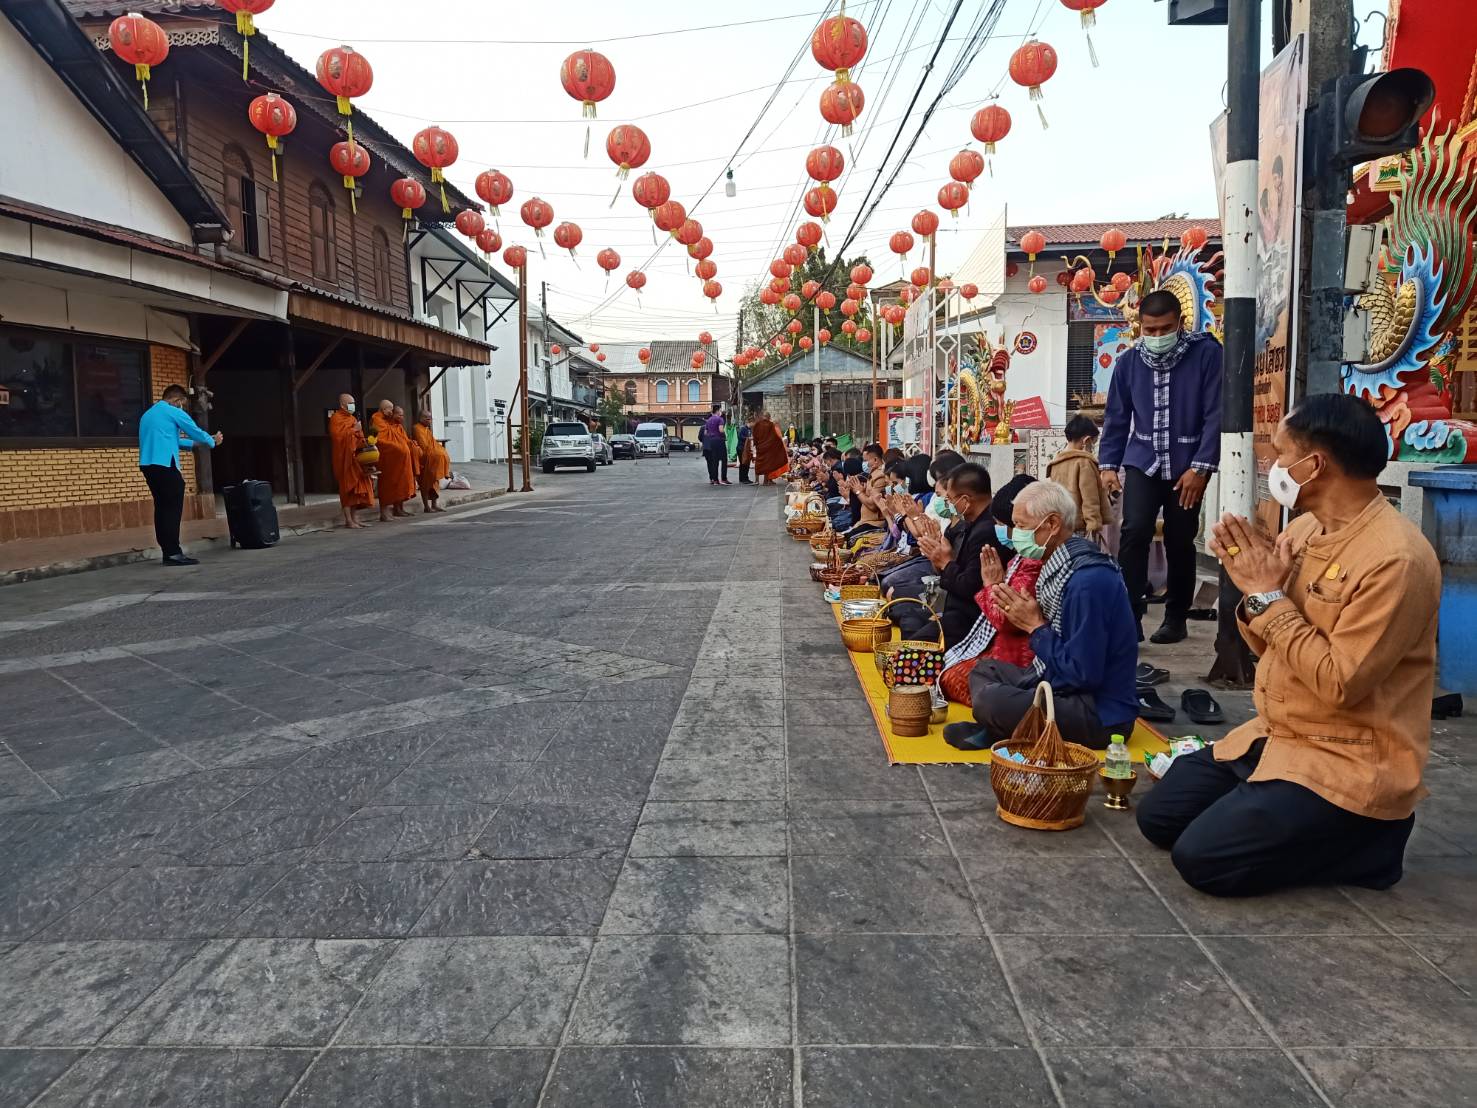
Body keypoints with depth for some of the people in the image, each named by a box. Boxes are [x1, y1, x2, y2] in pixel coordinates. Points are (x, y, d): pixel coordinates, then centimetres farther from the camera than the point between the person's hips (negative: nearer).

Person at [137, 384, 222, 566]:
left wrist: (193, 444, 39)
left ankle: (167, 552, 7)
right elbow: (197, 432, 4)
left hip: (148, 465, 8)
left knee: (162, 507, 8)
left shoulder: (146, 415, 25)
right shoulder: (174, 412, 0)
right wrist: (213, 441, 23)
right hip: (165, 465, -8)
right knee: (172, 508, -9)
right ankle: (173, 553, -13)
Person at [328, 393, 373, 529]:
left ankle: (354, 517, 10)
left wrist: (364, 442, 1)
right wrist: (353, 430, -15)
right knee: (347, 487, -8)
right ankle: (348, 520, -7)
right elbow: (337, 435, -19)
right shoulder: (336, 418, -5)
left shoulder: (353, 418, 19)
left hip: (355, 457, 8)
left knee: (356, 487, 6)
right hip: (344, 458, -8)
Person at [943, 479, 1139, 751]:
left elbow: (1082, 675, -26)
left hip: (1100, 716, -10)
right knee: (985, 669, 18)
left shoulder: (1089, 581, -24)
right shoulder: (1060, 566, 6)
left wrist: (1035, 625, -15)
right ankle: (993, 729, -6)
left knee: (989, 699, -28)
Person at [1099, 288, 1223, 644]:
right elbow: (1117, 416, 9)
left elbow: (1215, 414, -9)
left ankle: (1176, 618, 24)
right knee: (1135, 532, -15)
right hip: (1142, 462, 2)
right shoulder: (1129, 361, 3)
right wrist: (1108, 464, 3)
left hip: (1187, 466, -1)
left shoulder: (1206, 353, -7)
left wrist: (1200, 467, -14)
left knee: (1179, 542, 7)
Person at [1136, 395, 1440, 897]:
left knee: (1202, 857, -17)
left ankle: (1366, 840, 2)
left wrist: (1269, 596, -20)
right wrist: (1251, 587, -7)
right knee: (1159, 817, 5)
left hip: (1348, 764, -8)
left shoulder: (1395, 557, -22)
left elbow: (1339, 684, -25)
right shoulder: (1303, 529, 4)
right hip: (1275, 737, 8)